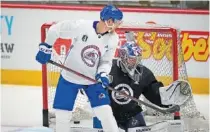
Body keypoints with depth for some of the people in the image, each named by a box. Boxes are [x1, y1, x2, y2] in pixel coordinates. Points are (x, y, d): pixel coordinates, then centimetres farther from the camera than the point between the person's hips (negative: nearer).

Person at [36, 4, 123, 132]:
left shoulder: (113, 39, -11)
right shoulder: (81, 26, -24)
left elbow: (106, 61, -3)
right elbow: (56, 29, -11)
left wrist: (103, 74, -22)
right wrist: (46, 47, -7)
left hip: (93, 79, 2)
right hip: (70, 77, -2)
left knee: (105, 112, -9)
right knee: (62, 114, 3)